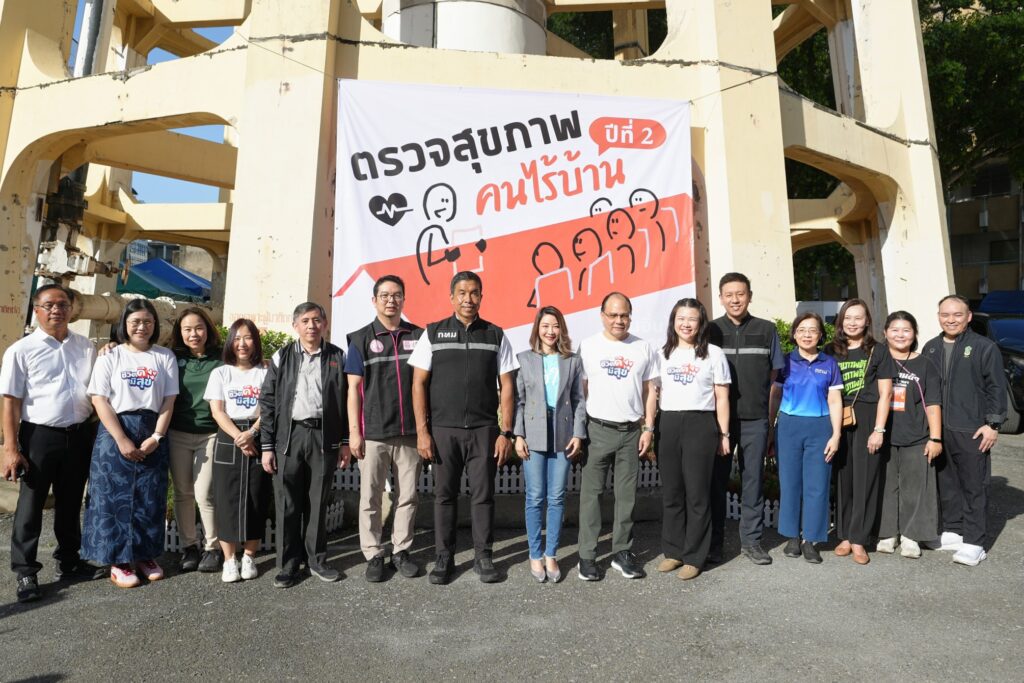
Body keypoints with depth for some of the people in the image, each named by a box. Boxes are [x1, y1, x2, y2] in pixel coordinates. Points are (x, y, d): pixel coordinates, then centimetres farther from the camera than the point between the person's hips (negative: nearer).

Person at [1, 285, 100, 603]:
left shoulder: (86, 347, 6)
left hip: (79, 435, 4)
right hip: (39, 435, -4)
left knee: (70, 503, 16)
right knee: (31, 506, 6)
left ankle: (69, 560, 31)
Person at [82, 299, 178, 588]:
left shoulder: (165, 357, 5)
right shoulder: (110, 356, 1)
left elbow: (169, 401, 2)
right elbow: (100, 400, -6)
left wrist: (156, 437, -9)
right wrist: (122, 440, -13)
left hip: (152, 435, 2)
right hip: (115, 432, -1)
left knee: (150, 498, 6)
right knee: (115, 496, 2)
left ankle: (145, 556, 20)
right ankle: (119, 561, 14)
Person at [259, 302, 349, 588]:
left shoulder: (338, 357, 4)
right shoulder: (282, 357, 5)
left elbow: (346, 401, 5)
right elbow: (268, 403, 3)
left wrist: (345, 442, 3)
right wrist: (267, 446, -1)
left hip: (324, 437, 0)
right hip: (289, 436, 0)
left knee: (318, 502, 9)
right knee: (287, 504, 5)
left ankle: (316, 559, 24)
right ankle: (288, 564, 19)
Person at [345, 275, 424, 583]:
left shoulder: (418, 336, 6)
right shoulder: (361, 338, 3)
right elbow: (354, 388, 1)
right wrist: (354, 431, -5)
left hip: (410, 431, 2)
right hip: (373, 433, -1)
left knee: (406, 496, 9)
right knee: (370, 497, 6)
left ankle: (401, 551, 22)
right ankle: (373, 555, 19)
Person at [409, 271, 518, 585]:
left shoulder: (495, 335, 5)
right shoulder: (433, 333, 4)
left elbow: (506, 386, 5)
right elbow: (419, 384, 2)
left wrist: (506, 432, -1)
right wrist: (422, 432, -4)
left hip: (484, 430, 0)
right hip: (443, 430, 0)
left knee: (483, 495, 6)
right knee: (444, 495, 9)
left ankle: (483, 556, 21)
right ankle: (444, 558, 23)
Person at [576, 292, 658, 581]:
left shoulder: (643, 348, 7)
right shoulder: (588, 346, 0)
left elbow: (650, 391, 9)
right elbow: (580, 388, 1)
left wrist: (648, 428, 2)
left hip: (631, 431, 2)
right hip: (597, 430, -2)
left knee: (627, 494, 9)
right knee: (591, 493, 2)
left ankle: (622, 552, 21)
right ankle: (587, 555, 11)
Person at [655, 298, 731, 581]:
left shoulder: (714, 353, 4)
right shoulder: (663, 353, 12)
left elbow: (721, 398, 4)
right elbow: (654, 392, 12)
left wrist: (724, 434, 1)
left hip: (700, 424, -3)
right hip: (668, 424, 3)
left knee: (697, 492, 1)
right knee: (671, 491, 8)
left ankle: (694, 556, 12)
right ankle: (673, 550, 21)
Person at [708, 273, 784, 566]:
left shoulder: (767, 330, 5)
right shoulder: (710, 331, 3)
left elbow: (774, 372, 11)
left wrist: (769, 407, 4)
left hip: (755, 417, 1)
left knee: (753, 478, 7)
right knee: (716, 478, 5)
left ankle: (751, 540, 20)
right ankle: (714, 541, 16)